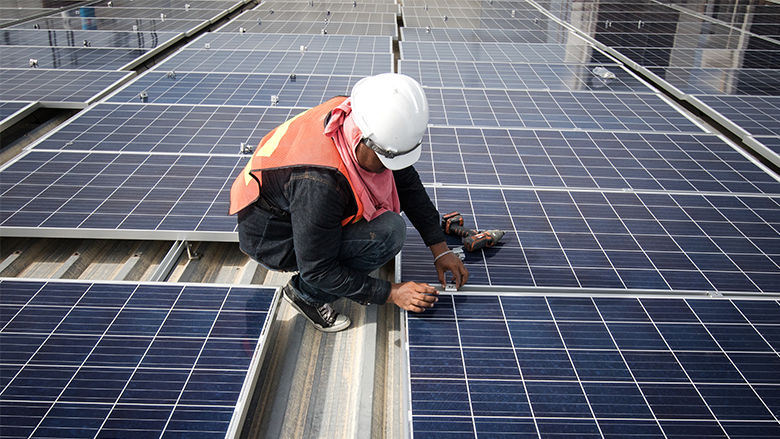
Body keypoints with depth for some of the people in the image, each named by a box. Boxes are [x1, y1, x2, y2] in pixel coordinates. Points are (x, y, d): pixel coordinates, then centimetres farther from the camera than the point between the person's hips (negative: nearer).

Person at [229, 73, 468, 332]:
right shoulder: (319, 183, -39)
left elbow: (408, 183, -1)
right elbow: (317, 271, -27)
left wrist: (440, 250, 0)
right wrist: (391, 293, -21)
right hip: (272, 239, -8)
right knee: (388, 232, -26)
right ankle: (306, 294, -6)